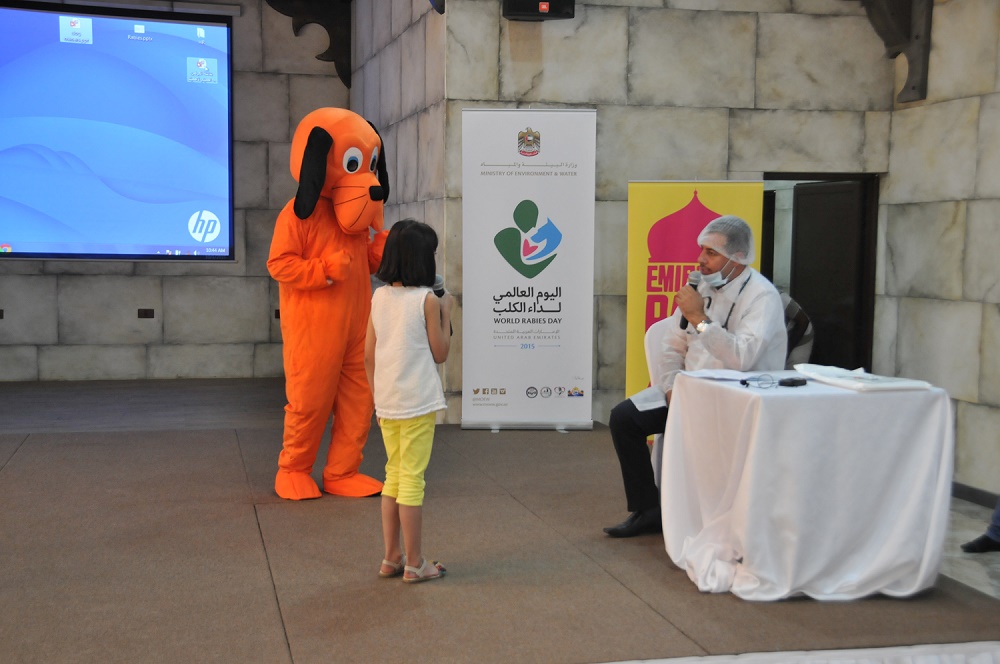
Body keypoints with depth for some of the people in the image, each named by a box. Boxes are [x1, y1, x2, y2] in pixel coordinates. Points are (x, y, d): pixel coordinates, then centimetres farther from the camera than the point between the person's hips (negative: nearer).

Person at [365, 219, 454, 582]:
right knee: (412, 479, 0)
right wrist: (446, 313, 5)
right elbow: (440, 353, -5)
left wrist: (378, 397, 16)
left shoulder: (379, 297, 5)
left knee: (393, 475, 16)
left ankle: (391, 558, 21)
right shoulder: (427, 299, -11)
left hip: (387, 402, 6)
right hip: (418, 403, -6)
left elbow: (368, 356, 7)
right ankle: (414, 563, 7)